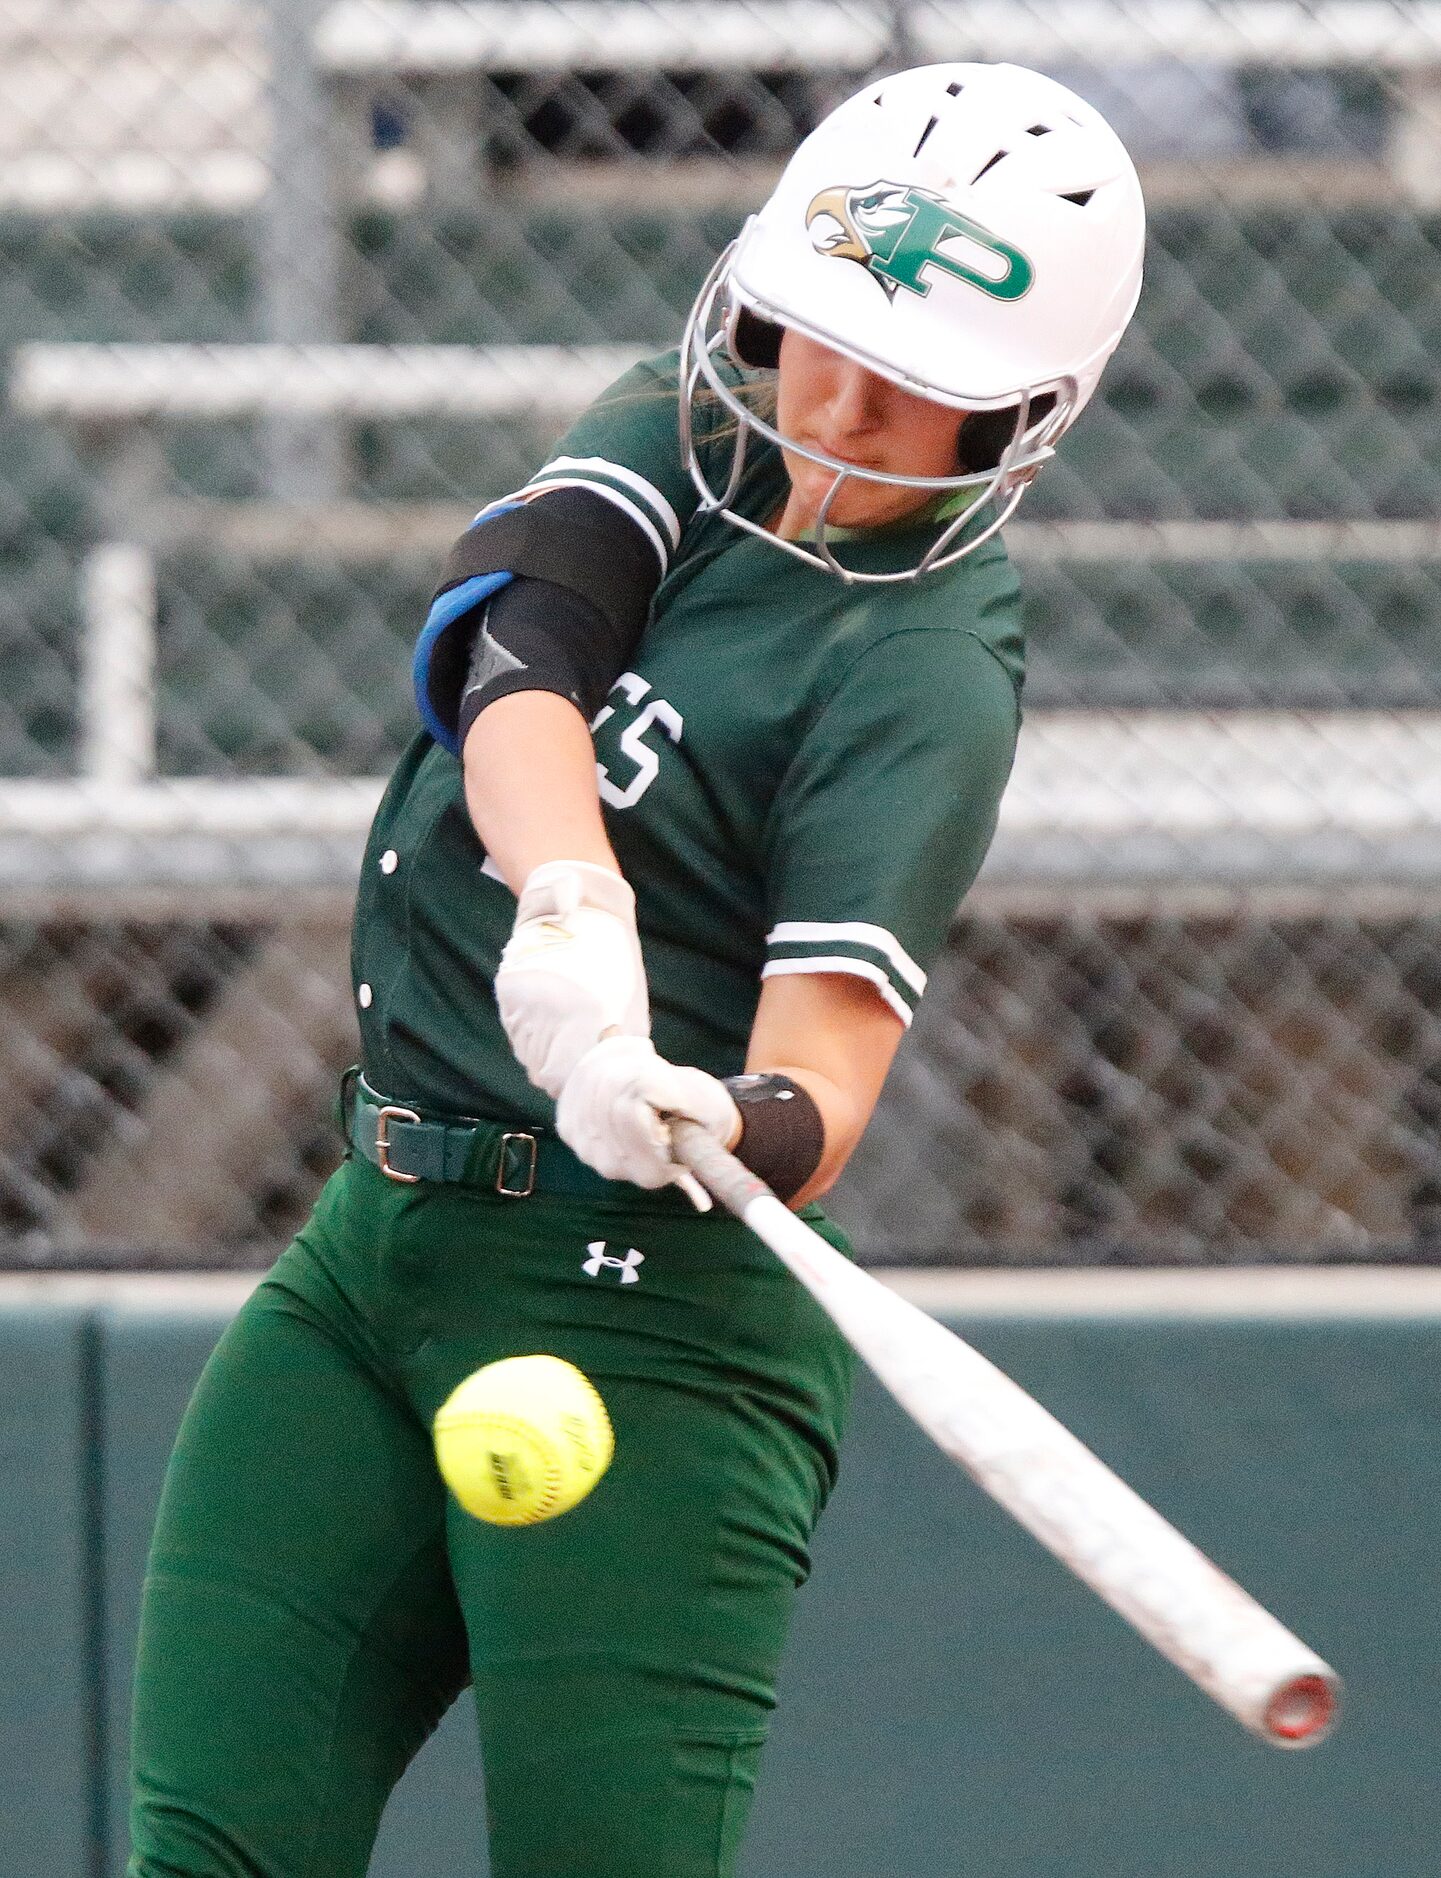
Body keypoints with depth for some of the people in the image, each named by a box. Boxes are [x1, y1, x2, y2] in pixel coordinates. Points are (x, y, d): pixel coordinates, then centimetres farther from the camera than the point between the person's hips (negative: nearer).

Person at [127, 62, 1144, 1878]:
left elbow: (818, 1100, -21)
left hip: (641, 1323, -6)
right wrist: (570, 899, -35)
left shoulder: (922, 671, -11)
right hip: (372, 1247, 6)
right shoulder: (683, 443, 7)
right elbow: (503, 658, -15)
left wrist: (725, 1125, -45)